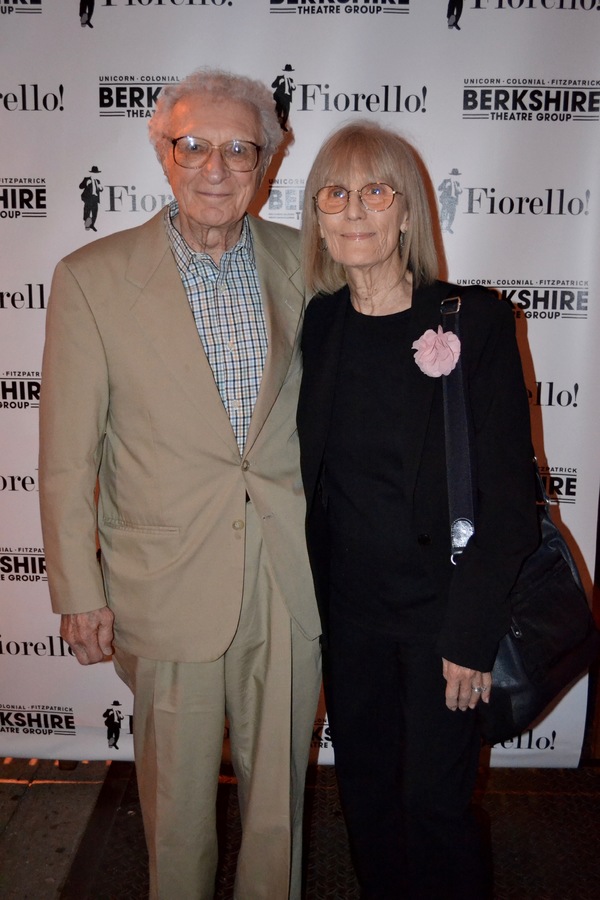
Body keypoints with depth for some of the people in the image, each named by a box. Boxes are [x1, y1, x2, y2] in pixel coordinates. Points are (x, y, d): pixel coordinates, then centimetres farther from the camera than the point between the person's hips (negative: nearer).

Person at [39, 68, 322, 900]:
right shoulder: (91, 278, -7)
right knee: (177, 797, 18)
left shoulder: (300, 261, 1)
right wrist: (79, 592, -3)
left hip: (292, 580, 3)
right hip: (171, 584, -2)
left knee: (280, 785, 21)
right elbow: (67, 455, -5)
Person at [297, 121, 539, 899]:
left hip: (442, 606, -4)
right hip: (349, 608, 4)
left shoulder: (474, 319, -12)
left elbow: (509, 492, -13)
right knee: (364, 787, 19)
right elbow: (311, 478, 7)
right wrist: (311, 596, 4)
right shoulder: (317, 325, 1)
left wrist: (472, 634, -14)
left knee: (435, 800, 8)